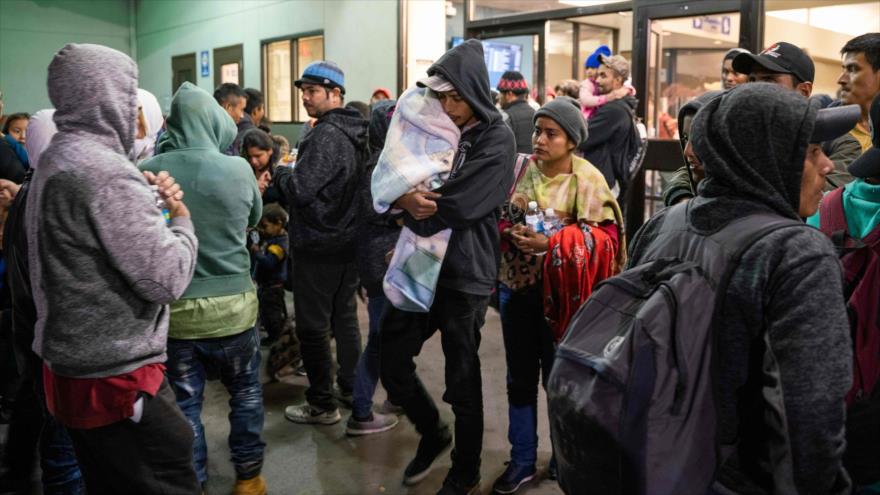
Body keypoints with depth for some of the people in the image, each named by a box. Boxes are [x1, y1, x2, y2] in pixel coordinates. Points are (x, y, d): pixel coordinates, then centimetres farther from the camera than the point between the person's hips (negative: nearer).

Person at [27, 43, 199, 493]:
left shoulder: (54, 161, 11)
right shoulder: (105, 172, -20)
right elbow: (166, 279, -21)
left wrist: (146, 199, 4)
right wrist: (182, 220, -4)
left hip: (70, 370, 10)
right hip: (117, 379, -10)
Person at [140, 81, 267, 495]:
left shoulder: (149, 170, -10)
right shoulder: (238, 169, -12)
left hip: (173, 307, 1)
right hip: (232, 305, 0)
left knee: (186, 402, 14)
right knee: (245, 393, 18)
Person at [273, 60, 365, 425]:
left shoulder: (325, 135, -19)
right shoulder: (353, 135, 10)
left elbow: (300, 189, -24)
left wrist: (280, 173, -5)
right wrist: (291, 176, 11)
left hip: (318, 247, -9)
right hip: (348, 241, 9)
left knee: (313, 327, 1)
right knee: (345, 318, 18)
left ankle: (322, 405, 9)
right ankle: (351, 387, 30)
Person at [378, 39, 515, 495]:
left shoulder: (497, 138, -9)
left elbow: (459, 206, -19)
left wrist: (414, 200, -6)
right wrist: (407, 199, -19)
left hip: (465, 275, -6)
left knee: (462, 379, 6)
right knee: (391, 359, 11)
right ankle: (432, 433, 37)